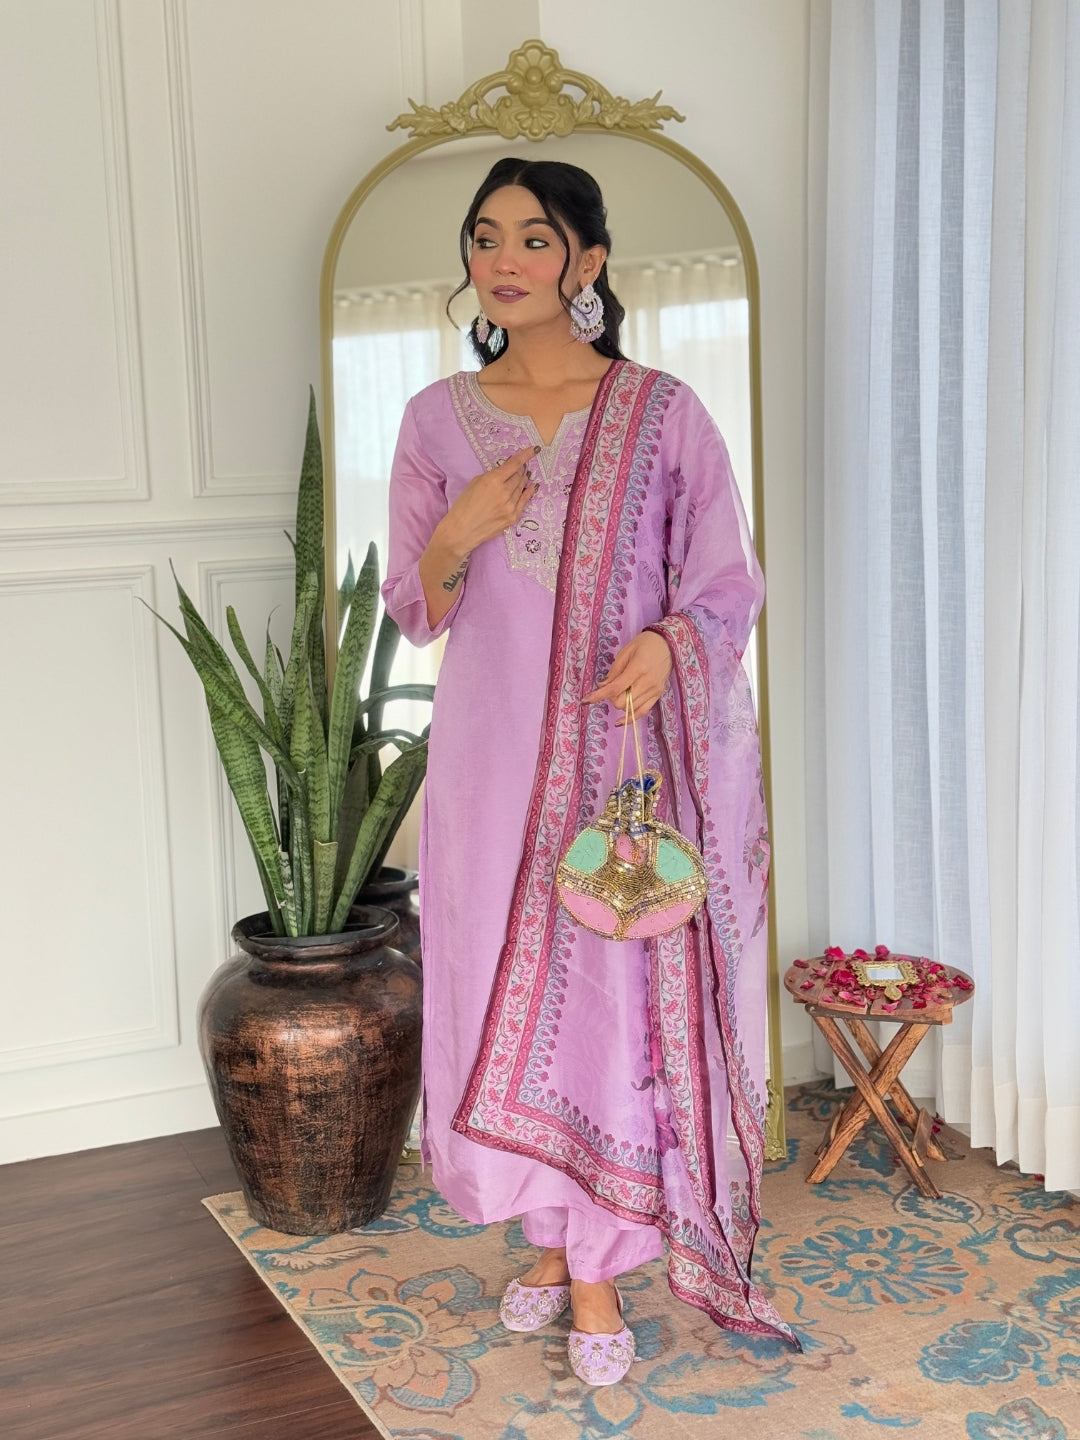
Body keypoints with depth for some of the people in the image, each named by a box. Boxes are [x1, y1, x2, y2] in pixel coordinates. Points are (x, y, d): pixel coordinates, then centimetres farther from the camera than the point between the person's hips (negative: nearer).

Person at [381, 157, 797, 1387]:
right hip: (493, 752, 3)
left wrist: (667, 645, -21)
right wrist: (455, 536, -11)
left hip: (630, 747, -2)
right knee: (504, 987, 7)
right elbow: (414, 611, 10)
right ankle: (553, 1238, 27)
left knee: (615, 985, -1)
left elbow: (730, 582, 0)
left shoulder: (661, 411, -1)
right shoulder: (439, 419, 6)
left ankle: (597, 1270, 14)